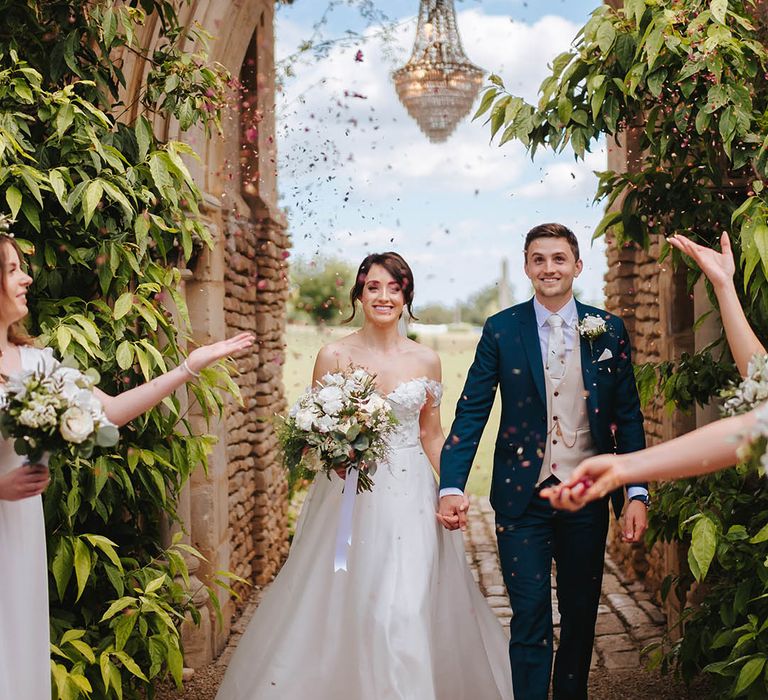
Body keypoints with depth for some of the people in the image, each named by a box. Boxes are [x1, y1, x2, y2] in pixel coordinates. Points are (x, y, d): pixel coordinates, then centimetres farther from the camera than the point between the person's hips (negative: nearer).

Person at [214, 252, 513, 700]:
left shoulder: (426, 360, 4)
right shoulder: (335, 356, -2)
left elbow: (432, 436, 11)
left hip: (412, 499, 1)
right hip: (351, 497, -1)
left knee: (408, 611, -2)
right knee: (346, 609, 0)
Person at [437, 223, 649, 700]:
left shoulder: (608, 330, 3)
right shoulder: (501, 330, -1)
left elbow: (628, 415, 4)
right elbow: (471, 412, -3)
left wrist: (638, 492, -3)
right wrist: (452, 486, -13)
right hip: (523, 496, -2)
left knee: (581, 616, 15)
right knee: (530, 620, 0)